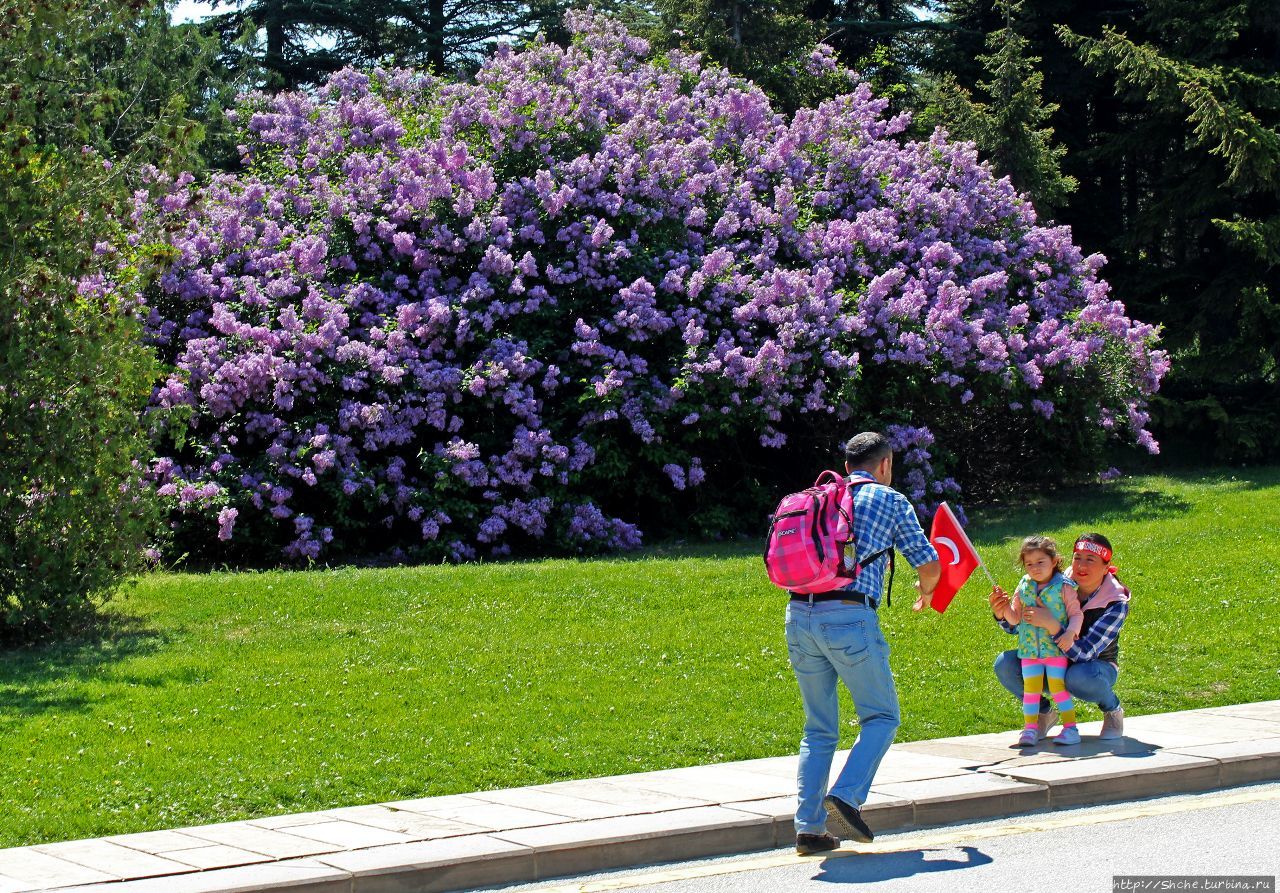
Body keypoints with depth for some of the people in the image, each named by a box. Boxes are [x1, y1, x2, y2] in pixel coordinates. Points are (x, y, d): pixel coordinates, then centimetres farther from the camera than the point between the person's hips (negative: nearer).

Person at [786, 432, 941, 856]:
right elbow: (930, 567, 10)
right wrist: (925, 593, 32)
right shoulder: (891, 501, 9)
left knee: (819, 728, 14)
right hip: (850, 617, -5)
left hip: (799, 615, 5)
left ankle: (809, 825, 5)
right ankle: (845, 796, -11)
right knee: (881, 716, 9)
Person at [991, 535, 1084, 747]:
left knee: (1057, 686, -5)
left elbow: (1076, 614, -4)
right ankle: (1030, 729, 8)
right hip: (1030, 649, 4)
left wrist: (1070, 633, -20)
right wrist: (1004, 606, -9)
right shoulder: (1024, 587, 7)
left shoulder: (1064, 587, -5)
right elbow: (1015, 618, 10)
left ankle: (1070, 728, 2)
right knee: (1030, 687, 2)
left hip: (1056, 647, -4)